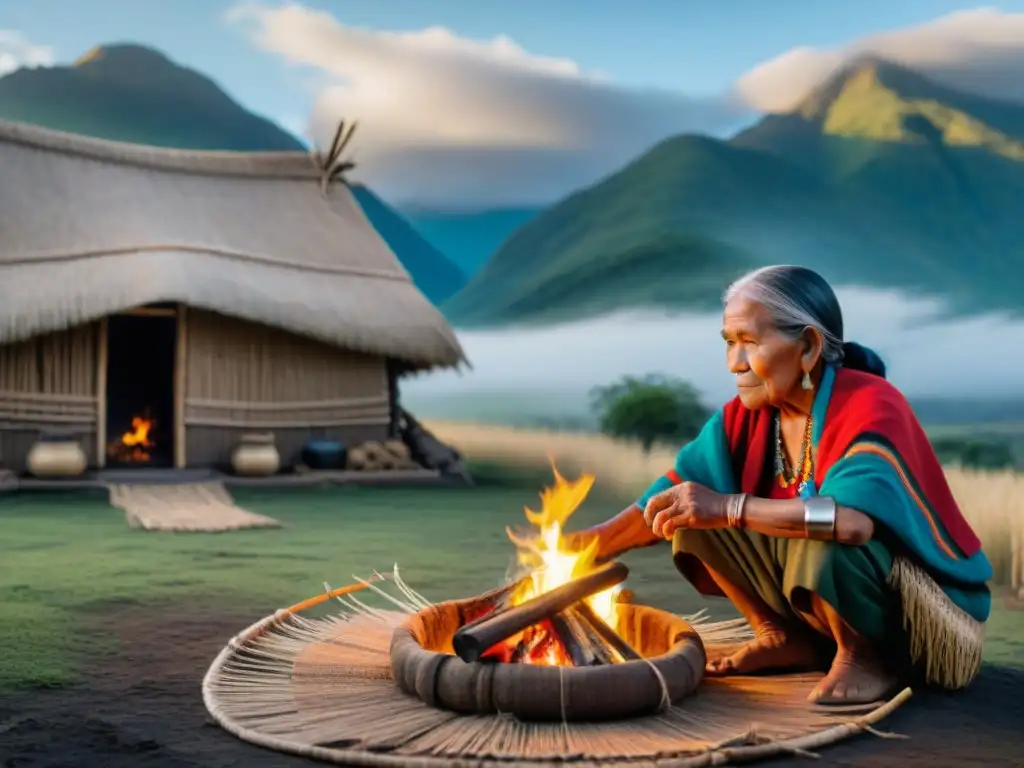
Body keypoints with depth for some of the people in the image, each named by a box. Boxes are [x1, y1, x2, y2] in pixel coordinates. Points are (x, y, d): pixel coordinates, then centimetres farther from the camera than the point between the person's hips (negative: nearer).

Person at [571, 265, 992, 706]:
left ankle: (867, 654, -9)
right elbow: (672, 496, -2)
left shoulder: (869, 405, -25)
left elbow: (858, 518, -43)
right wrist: (587, 546, -14)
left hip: (918, 609, -6)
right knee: (692, 514, -7)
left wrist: (728, 508, -40)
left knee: (820, 536, -38)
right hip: (818, 596, 7)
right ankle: (787, 639, 4)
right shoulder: (748, 415, -5)